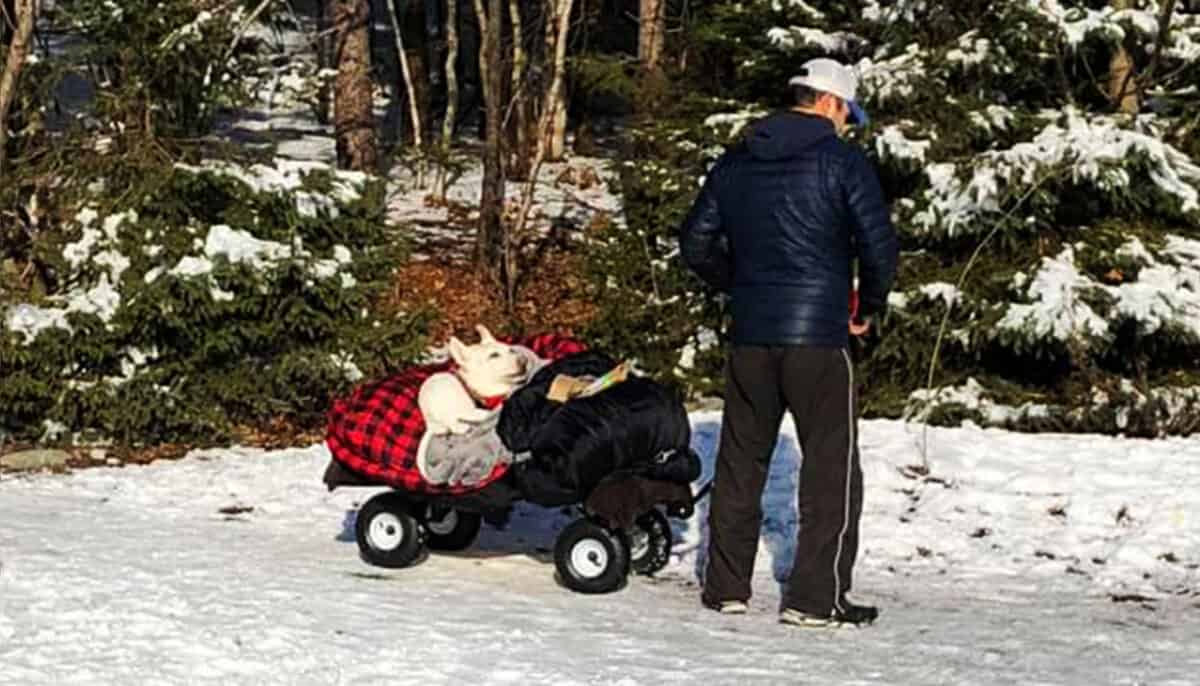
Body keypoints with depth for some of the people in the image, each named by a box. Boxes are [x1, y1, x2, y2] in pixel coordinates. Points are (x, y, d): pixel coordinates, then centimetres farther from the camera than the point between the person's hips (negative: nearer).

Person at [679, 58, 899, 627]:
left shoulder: (735, 162, 11)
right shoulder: (842, 161, -6)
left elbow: (696, 243, 14)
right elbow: (879, 244, -12)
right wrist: (869, 308, 4)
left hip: (750, 336, 5)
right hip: (818, 336, -5)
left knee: (740, 460, 15)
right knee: (831, 466, 2)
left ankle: (725, 586, 19)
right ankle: (815, 597, 0)